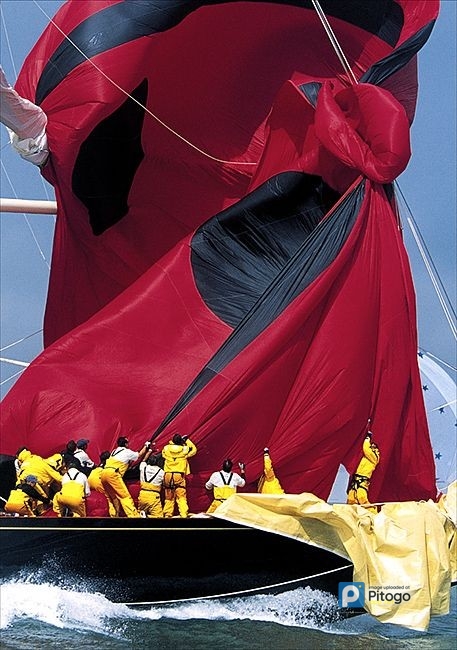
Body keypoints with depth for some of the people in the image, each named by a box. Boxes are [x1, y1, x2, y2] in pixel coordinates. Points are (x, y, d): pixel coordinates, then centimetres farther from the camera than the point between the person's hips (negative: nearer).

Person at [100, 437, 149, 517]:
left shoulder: (114, 451, 29)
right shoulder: (127, 452, 11)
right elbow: (139, 455, 29)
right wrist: (146, 446, 44)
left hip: (103, 473, 8)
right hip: (112, 473, -8)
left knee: (113, 497, 19)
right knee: (125, 496, -11)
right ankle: (134, 515, -21)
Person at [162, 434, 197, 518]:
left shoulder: (166, 448, 2)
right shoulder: (184, 449, -3)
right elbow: (194, 449, 17)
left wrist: (171, 442, 27)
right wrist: (187, 440, 23)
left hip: (168, 475, 2)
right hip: (179, 475, -2)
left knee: (169, 497, 11)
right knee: (181, 497, -2)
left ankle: (167, 514, 10)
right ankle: (184, 514, -11)